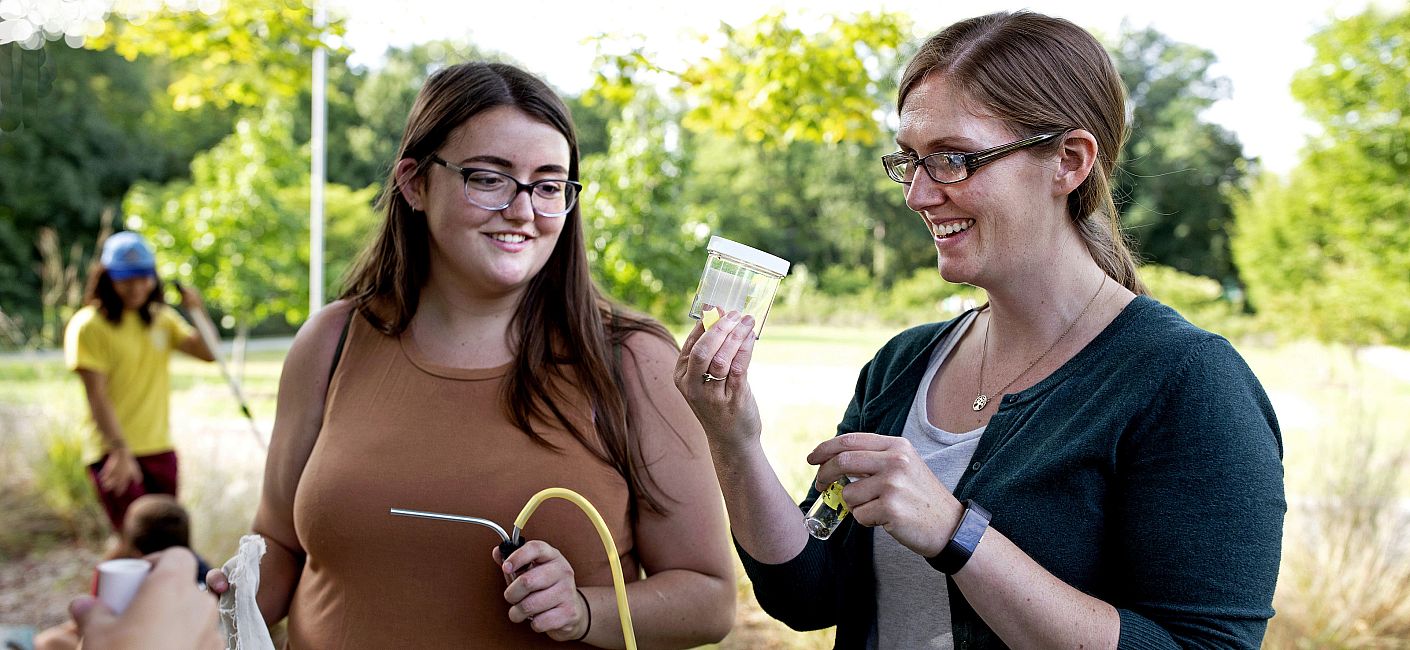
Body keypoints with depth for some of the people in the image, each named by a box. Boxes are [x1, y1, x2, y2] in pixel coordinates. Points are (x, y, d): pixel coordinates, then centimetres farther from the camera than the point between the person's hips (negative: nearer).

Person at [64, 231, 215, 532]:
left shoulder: (162, 319, 12)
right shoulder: (88, 325, -7)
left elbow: (208, 353, 6)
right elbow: (97, 397, -14)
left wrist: (198, 313, -9)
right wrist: (120, 451, -23)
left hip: (160, 451, 6)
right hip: (115, 454, -6)